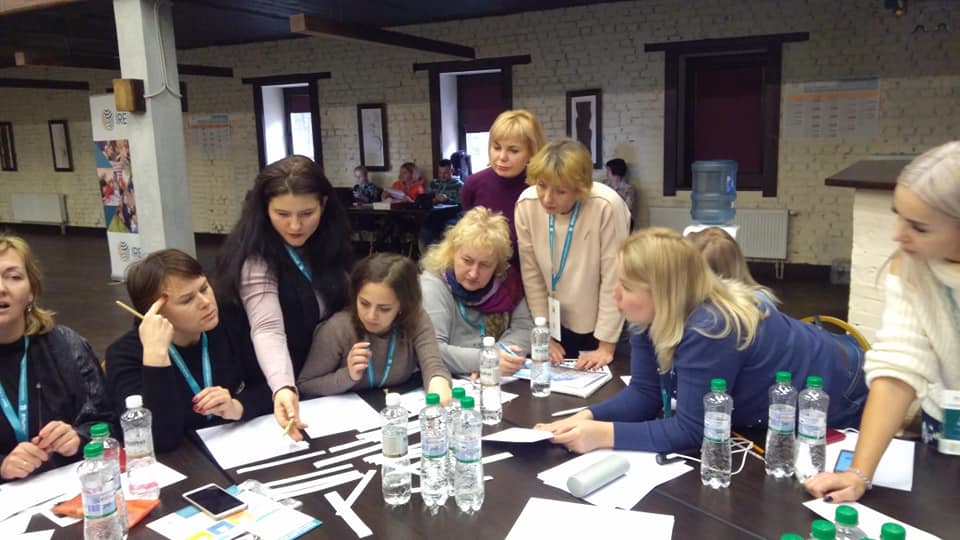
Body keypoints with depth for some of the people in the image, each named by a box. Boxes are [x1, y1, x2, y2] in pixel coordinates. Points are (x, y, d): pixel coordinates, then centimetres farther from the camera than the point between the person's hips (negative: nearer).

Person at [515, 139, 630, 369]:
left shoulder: (607, 207, -27)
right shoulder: (526, 204, -16)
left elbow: (613, 279, -20)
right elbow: (532, 274, -7)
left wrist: (606, 345, -15)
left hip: (605, 325, -3)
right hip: (558, 324, 3)